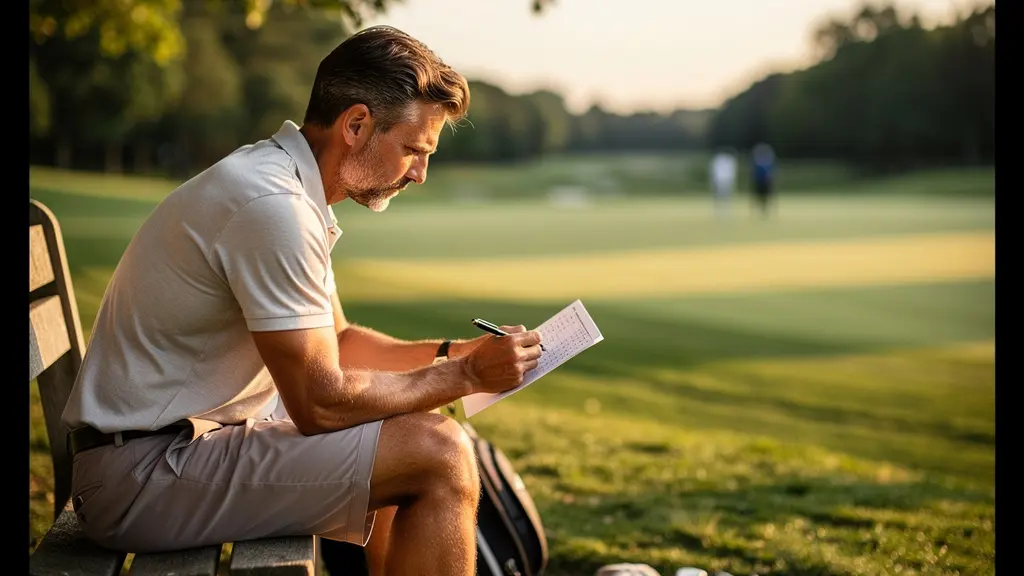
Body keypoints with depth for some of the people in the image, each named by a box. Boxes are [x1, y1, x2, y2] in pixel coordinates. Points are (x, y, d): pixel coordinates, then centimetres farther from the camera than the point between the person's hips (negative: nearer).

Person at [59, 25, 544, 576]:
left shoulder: (284, 184, 10)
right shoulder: (273, 205, -22)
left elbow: (335, 339, 21)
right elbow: (321, 402, -21)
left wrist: (455, 352, 9)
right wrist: (465, 375, -11)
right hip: (144, 474, -11)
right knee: (440, 455, -17)